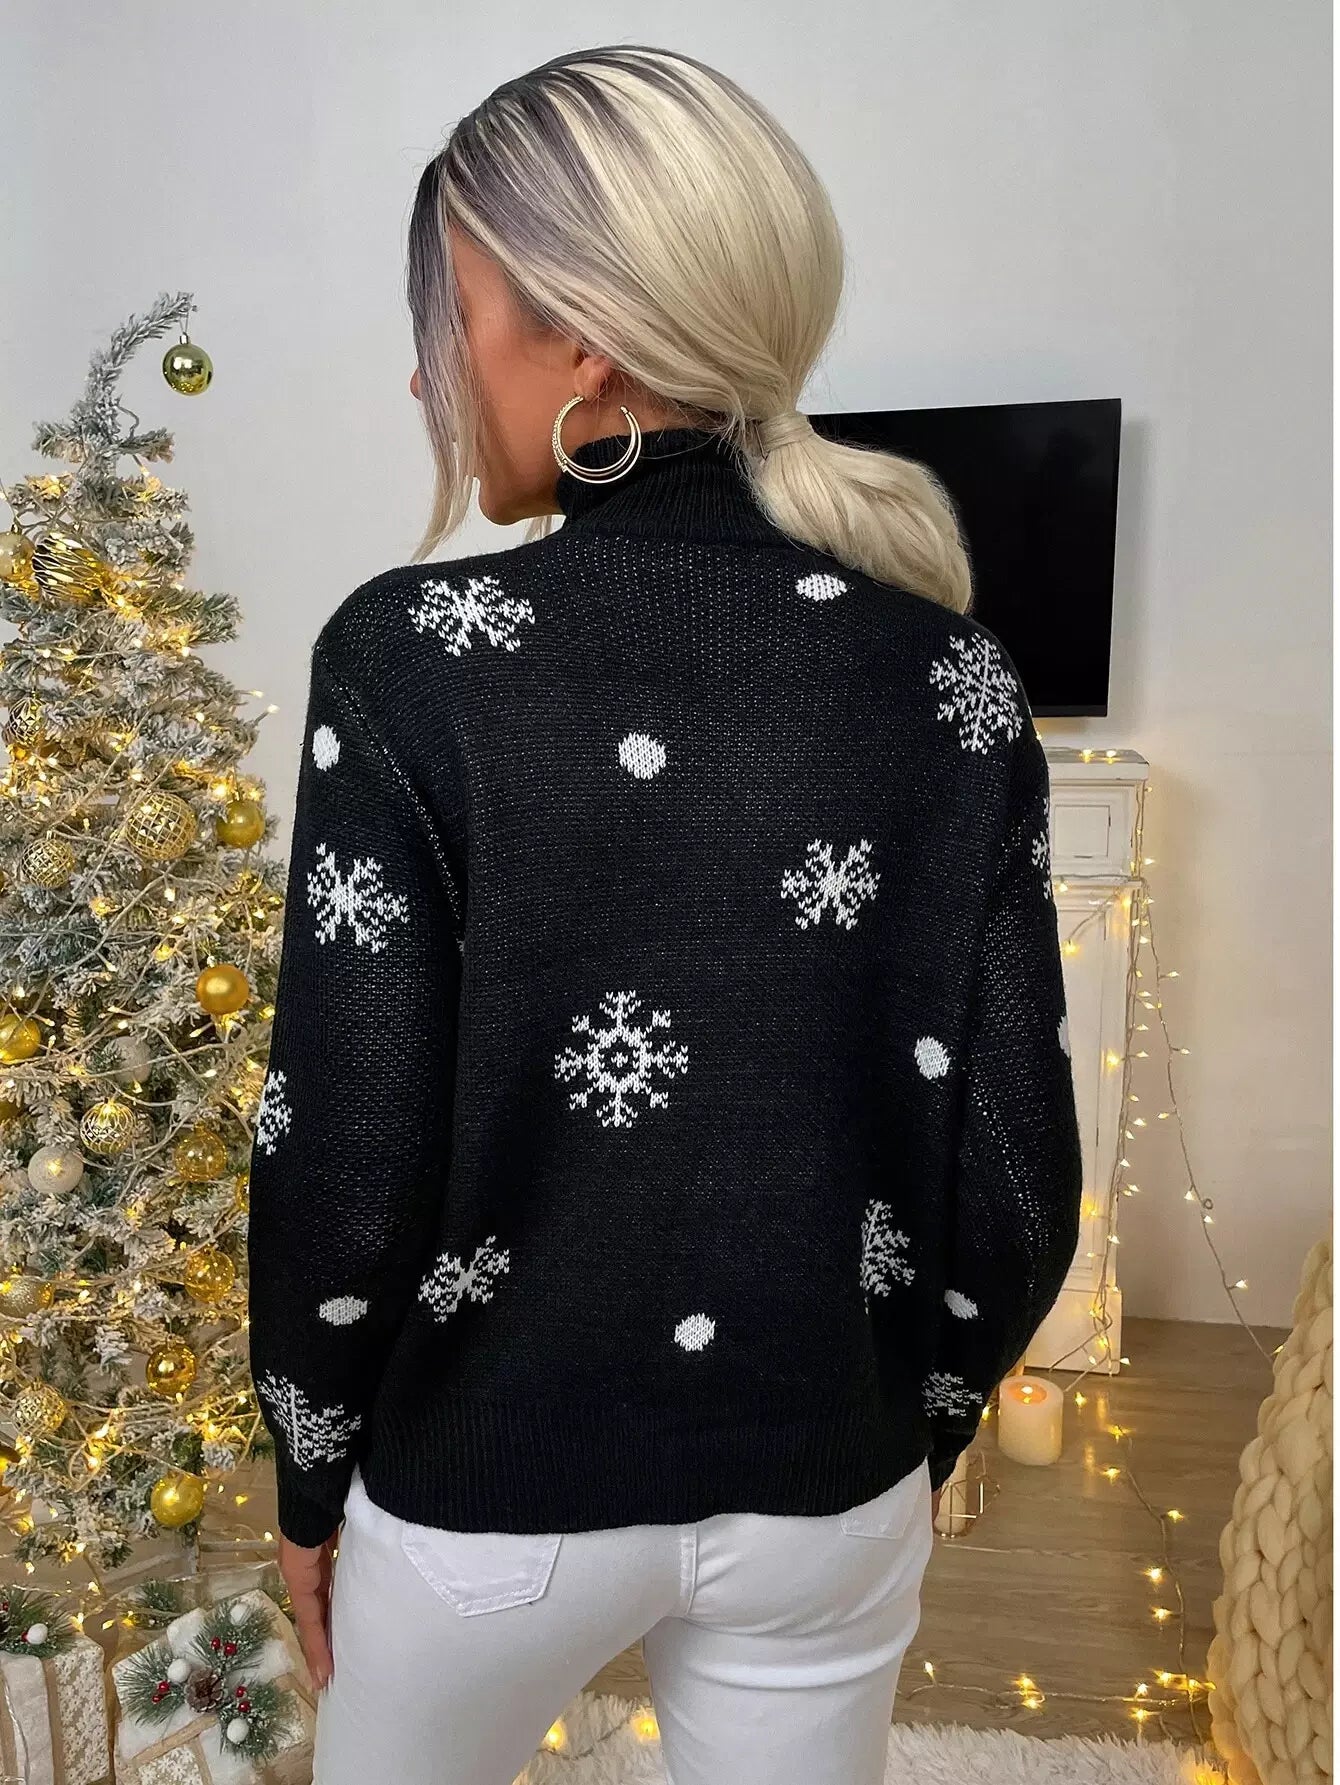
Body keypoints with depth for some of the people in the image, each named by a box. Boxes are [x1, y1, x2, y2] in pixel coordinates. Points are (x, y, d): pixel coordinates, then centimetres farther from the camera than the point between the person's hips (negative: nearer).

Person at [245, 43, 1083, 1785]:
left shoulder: (413, 654, -20)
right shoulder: (952, 669, -10)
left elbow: (347, 1163, -17)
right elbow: (1018, 1170, -7)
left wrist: (313, 1481, 2)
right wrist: (908, 1442, 10)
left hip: (491, 1493, -1)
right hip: (830, 1493, 3)